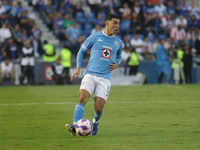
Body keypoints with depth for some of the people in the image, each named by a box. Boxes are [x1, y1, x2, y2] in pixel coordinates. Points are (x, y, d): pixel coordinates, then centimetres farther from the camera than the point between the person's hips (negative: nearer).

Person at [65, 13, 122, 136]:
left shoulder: (118, 42, 13)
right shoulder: (95, 37, 4)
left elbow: (119, 57, 32)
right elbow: (81, 51, 15)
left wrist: (116, 64, 9)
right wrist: (78, 68, 4)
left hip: (105, 78, 2)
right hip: (90, 74, -2)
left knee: (99, 108, -8)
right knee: (82, 98, -24)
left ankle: (95, 122, 25)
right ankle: (75, 126, -30)